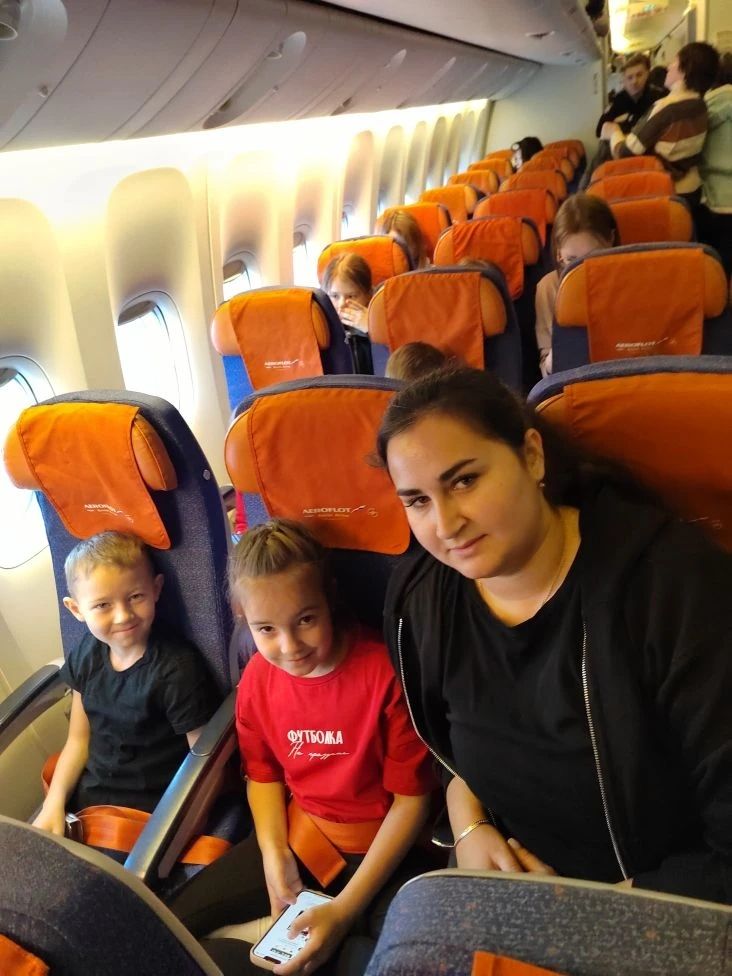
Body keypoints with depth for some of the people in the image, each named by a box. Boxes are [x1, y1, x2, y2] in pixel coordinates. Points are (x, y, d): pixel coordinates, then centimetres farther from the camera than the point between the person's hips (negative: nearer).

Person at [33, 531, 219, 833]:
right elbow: (78, 740, 10)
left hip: (154, 809, -6)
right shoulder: (85, 658, -1)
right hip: (88, 798, 6)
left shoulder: (177, 670, -22)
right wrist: (53, 805, -1)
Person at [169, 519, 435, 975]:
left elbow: (412, 798, -17)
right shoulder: (258, 677, -7)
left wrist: (346, 908, -21)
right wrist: (275, 858, -7)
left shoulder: (384, 671, -24)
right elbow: (264, 774, 9)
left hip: (381, 847, -4)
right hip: (298, 835, 5)